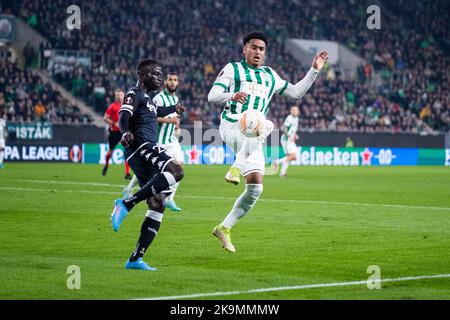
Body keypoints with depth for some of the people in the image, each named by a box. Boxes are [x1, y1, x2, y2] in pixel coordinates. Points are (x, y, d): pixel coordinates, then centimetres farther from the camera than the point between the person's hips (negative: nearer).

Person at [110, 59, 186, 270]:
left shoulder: (147, 97, 29)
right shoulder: (135, 94, 0)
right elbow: (123, 116, -19)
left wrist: (174, 109, 70)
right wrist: (125, 132, -40)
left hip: (148, 150, 10)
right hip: (141, 147, -10)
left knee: (157, 206, 4)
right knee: (176, 171, -33)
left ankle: (136, 259, 1)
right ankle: (127, 204, -31)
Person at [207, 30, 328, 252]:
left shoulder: (270, 76, 23)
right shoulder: (232, 69, 9)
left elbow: (296, 92, 27)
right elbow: (212, 95, -2)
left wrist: (315, 70, 20)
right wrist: (232, 96, -23)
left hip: (252, 140, 6)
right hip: (231, 125, -6)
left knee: (255, 188, -4)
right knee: (266, 125, -38)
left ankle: (224, 228, 7)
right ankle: (236, 168, -44)